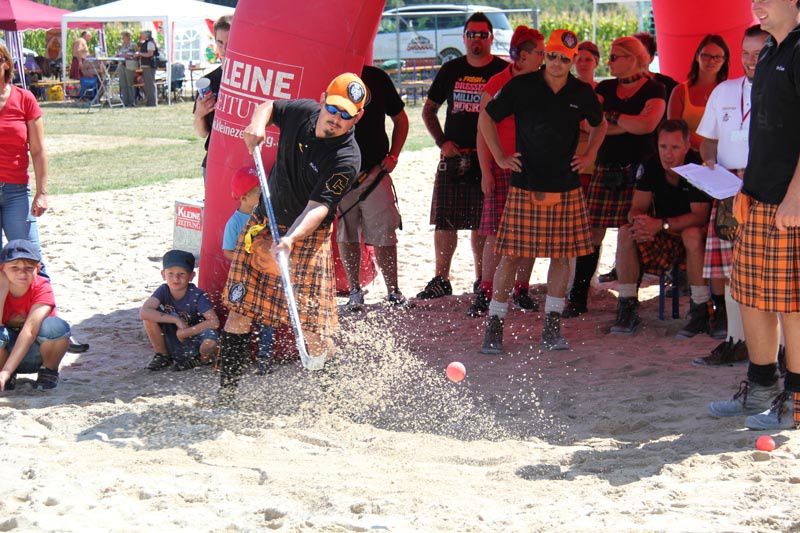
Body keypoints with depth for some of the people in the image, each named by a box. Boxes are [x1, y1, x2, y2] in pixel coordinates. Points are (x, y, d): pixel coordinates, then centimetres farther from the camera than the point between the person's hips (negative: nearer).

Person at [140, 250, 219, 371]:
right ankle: (162, 356, 2)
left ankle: (199, 359, 0)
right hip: (172, 343, 3)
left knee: (209, 343, -38)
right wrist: (176, 320, -30)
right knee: (150, 317, -21)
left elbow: (214, 322, -28)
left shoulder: (197, 296, -19)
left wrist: (186, 331, -27)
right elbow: (143, 312, -29)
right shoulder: (163, 291, -13)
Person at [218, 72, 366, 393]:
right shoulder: (301, 112, -4)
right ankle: (226, 388, 14)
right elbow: (269, 107, 19)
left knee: (310, 326, -12)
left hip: (308, 236, -5)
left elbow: (318, 207, -28)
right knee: (239, 309, 5)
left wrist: (291, 238, -44)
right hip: (263, 225, 5)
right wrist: (257, 124, -4)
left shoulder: (347, 158, -19)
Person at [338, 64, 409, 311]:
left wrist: (393, 156, 0)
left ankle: (393, 290, 10)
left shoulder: (377, 78, 1)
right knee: (346, 235, 7)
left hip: (374, 171, 0)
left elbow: (400, 120, 12)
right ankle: (354, 291, 18)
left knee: (384, 235, -1)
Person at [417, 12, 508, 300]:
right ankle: (441, 280, 11)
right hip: (453, 157, 3)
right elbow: (429, 111, 17)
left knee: (483, 224, 2)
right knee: (444, 221, 2)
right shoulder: (451, 70, 10)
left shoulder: (504, 72, 1)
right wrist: (443, 142, 3)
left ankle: (482, 281, 12)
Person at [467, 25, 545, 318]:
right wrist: (485, 171, -7)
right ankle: (485, 293, -1)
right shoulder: (497, 84, -4)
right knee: (496, 233, -7)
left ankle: (521, 290, 15)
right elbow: (483, 130, -3)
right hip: (502, 168, -4)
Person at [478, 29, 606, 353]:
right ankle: (494, 326, 1)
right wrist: (500, 157, 3)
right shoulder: (522, 87, -3)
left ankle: (552, 328, 12)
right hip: (525, 187, -3)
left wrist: (589, 156, 13)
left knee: (562, 255, 3)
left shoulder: (582, 93, 6)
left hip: (566, 189, 3)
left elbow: (599, 125, 26)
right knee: (511, 255, -6)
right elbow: (486, 119, 8)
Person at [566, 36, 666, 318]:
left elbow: (648, 124, -13)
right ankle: (578, 297, 3)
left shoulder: (654, 89, 3)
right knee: (592, 231, -2)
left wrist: (610, 117, -3)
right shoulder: (604, 88, 16)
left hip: (638, 168, -3)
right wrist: (631, 124, -8)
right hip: (605, 168, 4)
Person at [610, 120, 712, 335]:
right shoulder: (651, 167, -5)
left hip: (694, 231, -5)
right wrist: (640, 222, -32)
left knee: (692, 235, -38)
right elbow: (637, 208, -6)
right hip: (662, 236, 5)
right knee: (626, 233, -20)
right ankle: (627, 308, -16)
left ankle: (700, 310, -28)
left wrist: (660, 224, -35)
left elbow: (700, 216, -25)